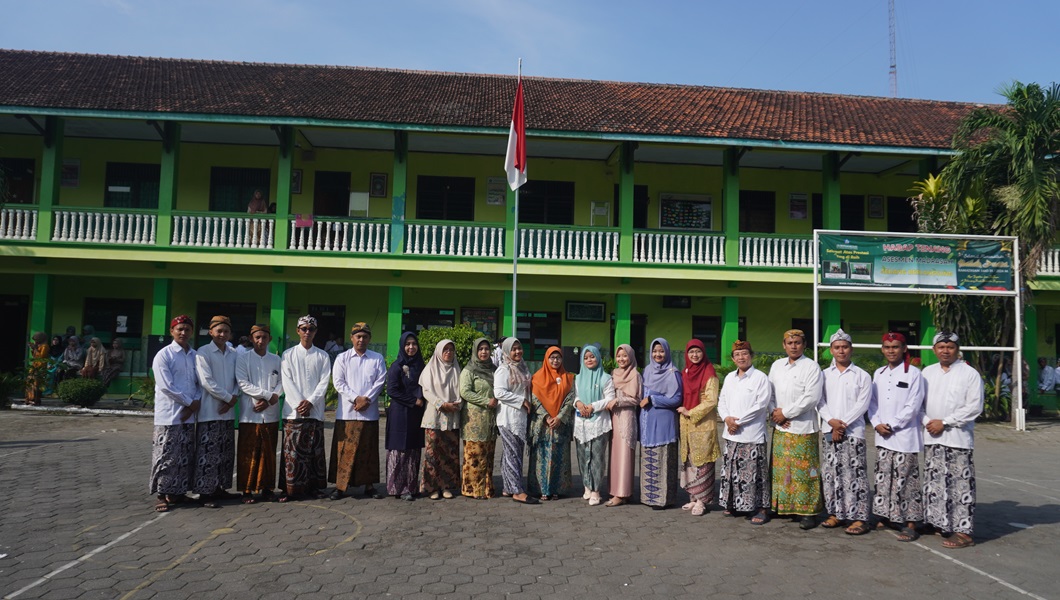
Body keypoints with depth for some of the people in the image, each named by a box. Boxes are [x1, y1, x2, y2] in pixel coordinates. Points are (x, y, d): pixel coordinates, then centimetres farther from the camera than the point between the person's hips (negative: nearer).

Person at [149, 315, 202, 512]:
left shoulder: (195, 355, 11)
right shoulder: (164, 355, -5)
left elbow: (199, 383, 10)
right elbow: (166, 386, -11)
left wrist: (196, 403, -6)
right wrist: (189, 402, -9)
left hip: (189, 415, 5)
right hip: (169, 414, -5)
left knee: (185, 456, 9)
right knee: (166, 456, -2)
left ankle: (178, 492, 19)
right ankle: (162, 495, 6)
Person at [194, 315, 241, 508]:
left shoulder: (234, 355, 9)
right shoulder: (203, 353, -6)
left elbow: (238, 380, 9)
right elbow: (207, 382, -13)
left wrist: (234, 398, -9)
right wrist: (228, 397, -10)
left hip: (228, 411, 6)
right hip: (210, 412, -5)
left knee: (226, 452, 11)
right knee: (208, 452, -3)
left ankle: (220, 488, 21)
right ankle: (205, 492, 3)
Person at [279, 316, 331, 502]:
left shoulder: (322, 356, 9)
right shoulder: (288, 354, 7)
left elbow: (324, 381, 2)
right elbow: (286, 381, 0)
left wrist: (311, 401, -11)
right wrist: (299, 403, -11)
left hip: (315, 410, 1)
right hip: (293, 410, -1)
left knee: (315, 450, 4)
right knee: (292, 451, -2)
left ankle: (313, 487, 12)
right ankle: (290, 489, 3)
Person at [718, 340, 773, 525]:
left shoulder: (760, 377, -5)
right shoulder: (729, 377, 14)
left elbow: (761, 404, -13)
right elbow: (722, 401, 14)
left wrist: (739, 421, -13)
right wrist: (726, 418, -6)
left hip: (752, 434, -6)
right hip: (731, 433, 6)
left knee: (753, 472, -5)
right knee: (732, 470, 11)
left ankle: (761, 508, 5)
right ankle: (734, 504, 23)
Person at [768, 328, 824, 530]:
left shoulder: (811, 367, -6)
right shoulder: (777, 365, 11)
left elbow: (811, 397, -15)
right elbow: (770, 392, 13)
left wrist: (785, 413, -11)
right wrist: (774, 413, -4)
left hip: (803, 428, -5)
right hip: (780, 428, 5)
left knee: (803, 472, -3)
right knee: (781, 469, 10)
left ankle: (808, 511, 4)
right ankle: (783, 506, 20)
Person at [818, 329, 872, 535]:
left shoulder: (862, 376, 1)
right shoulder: (824, 375, 10)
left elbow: (862, 404, -6)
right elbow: (820, 402, 5)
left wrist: (843, 424, -12)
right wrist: (831, 421, -11)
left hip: (853, 432, -3)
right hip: (829, 431, 4)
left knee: (855, 475, -4)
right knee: (832, 473, 7)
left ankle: (860, 518, 1)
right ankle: (835, 513, 17)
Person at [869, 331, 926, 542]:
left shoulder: (913, 373, -6)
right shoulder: (879, 373, 12)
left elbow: (913, 406, -10)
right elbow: (872, 402, 13)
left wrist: (891, 425, -11)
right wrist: (877, 424, -3)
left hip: (905, 436, -6)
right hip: (882, 437, 6)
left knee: (905, 480, -4)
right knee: (883, 478, 10)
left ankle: (910, 524, 2)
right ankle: (889, 516, 23)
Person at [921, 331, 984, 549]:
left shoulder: (970, 373, -3)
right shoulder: (928, 372, 12)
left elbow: (974, 406, -9)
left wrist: (944, 422, -12)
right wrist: (927, 422, -5)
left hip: (958, 438, -5)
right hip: (931, 437, 5)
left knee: (960, 484, -4)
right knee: (935, 482, 10)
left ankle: (963, 531, 1)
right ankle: (940, 523, 22)